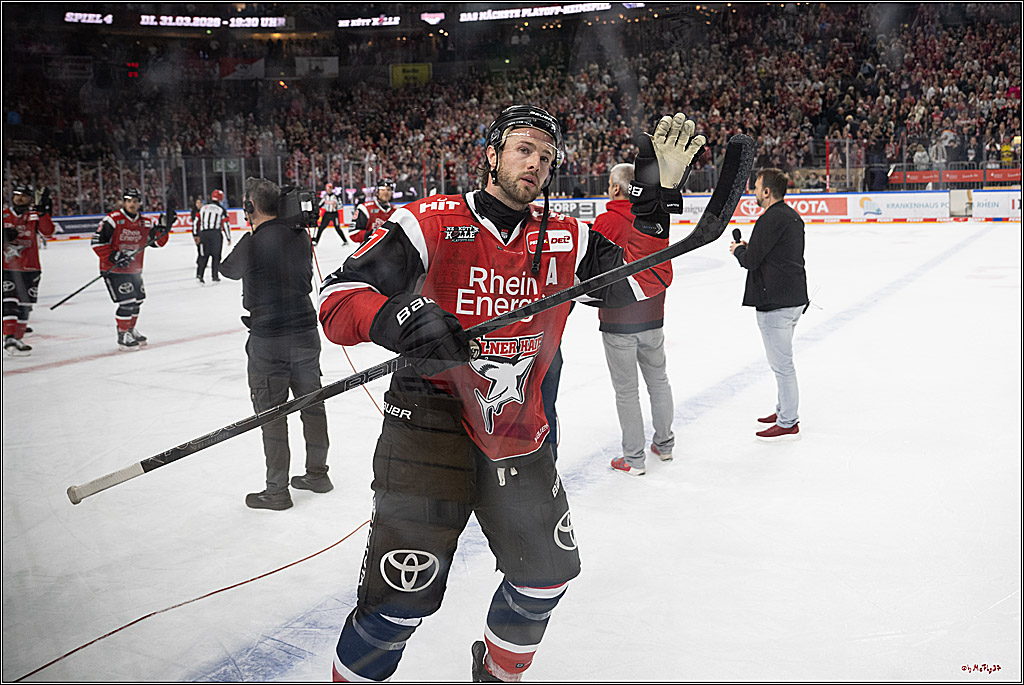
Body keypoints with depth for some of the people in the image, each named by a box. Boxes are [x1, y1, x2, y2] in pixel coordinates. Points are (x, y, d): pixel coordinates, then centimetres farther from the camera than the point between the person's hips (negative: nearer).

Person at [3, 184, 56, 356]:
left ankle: (18, 338, 17)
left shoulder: (35, 216, 4)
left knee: (24, 305, 6)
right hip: (6, 268, -1)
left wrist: (43, 212, -24)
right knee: (9, 302, -13)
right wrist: (5, 235, -12)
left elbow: (47, 232, -12)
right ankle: (9, 339, -17)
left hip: (29, 269, 1)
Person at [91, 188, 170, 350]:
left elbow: (157, 242, 11)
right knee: (127, 303, -12)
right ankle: (123, 337, 1)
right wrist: (113, 257, -23)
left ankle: (131, 330, 37)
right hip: (113, 270, -7)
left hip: (134, 270, 7)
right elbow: (97, 242, -14)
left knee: (137, 300, 16)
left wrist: (165, 229, -7)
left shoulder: (145, 223, 4)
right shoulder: (112, 220, -14)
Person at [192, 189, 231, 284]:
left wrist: (195, 235, 19)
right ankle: (214, 276, 10)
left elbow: (196, 221, 12)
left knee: (203, 255, 6)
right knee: (216, 255, 9)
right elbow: (225, 224, -1)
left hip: (203, 234, 3)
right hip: (216, 234, -3)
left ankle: (199, 275, -5)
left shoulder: (203, 207, 12)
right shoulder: (221, 209, 3)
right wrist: (228, 238, 7)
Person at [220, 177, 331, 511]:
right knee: (312, 403, 16)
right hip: (306, 330, 6)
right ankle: (317, 473, 29)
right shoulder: (299, 236, 3)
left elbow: (229, 270, 4)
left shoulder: (252, 242, -15)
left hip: (268, 339, -6)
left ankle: (277, 490, 10)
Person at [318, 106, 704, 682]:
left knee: (549, 571, 16)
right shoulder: (432, 223, -9)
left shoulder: (564, 239, 4)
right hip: (431, 425, -5)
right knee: (404, 595, -8)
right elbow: (340, 297, -14)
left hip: (516, 429, 6)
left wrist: (657, 196, -8)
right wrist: (395, 320, -35)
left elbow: (638, 282, 1)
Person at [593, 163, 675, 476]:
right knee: (658, 379, 19)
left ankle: (634, 459, 12)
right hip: (652, 317, 5)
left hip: (617, 321, -5)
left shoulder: (606, 222, -16)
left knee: (626, 390, 4)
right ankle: (664, 444, 33)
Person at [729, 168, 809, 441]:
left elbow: (751, 261, -17)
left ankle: (788, 424, 5)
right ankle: (784, 410, 33)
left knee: (781, 363, -2)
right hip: (794, 298, 10)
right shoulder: (793, 216, 14)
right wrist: (749, 247, 13)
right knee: (783, 360, 21)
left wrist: (738, 250, 3)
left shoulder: (770, 219, -18)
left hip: (776, 303, -10)